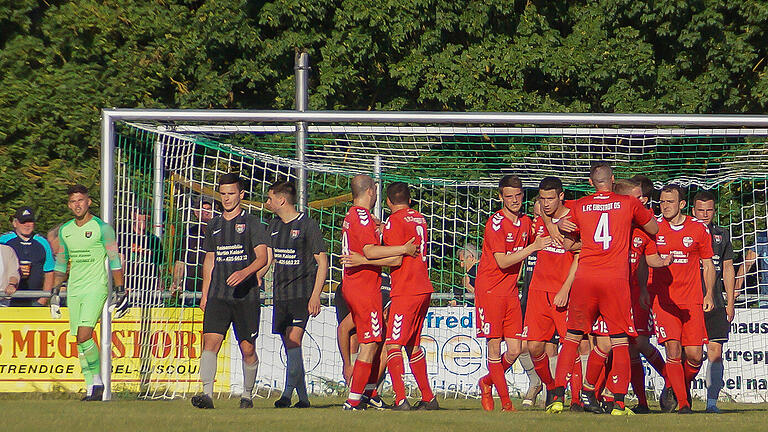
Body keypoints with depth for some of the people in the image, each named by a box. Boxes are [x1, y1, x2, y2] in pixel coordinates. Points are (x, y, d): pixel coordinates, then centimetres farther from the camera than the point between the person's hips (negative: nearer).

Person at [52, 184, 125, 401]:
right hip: (74, 290, 6)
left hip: (96, 287, -6)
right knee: (80, 339, 3)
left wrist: (119, 291, -7)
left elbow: (115, 260, -3)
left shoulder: (102, 228, -4)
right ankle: (92, 386, 9)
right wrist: (55, 292, 19)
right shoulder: (65, 231, 12)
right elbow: (60, 263, 22)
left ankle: (97, 380, -5)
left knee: (84, 336, -19)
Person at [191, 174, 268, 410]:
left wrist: (245, 272, -28)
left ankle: (247, 396, 21)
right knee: (210, 342, -14)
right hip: (218, 295, 3)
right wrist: (204, 294, 18)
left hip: (246, 296, -3)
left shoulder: (252, 224, 0)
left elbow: (262, 257, -9)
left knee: (248, 349, 4)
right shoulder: (214, 225, 15)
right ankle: (207, 394, -24)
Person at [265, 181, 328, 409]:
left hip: (301, 293, -7)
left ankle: (287, 394, -24)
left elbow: (322, 262, -6)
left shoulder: (307, 225, -6)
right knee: (289, 347, 6)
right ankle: (303, 398, 12)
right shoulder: (274, 225, 14)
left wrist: (315, 296, -13)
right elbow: (268, 257, 18)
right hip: (280, 294, 7)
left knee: (294, 341, -18)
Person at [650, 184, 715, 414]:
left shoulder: (699, 229, 5)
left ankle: (682, 388, 25)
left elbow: (708, 265, 13)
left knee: (694, 355, -5)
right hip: (663, 299, -1)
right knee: (673, 349, -15)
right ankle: (682, 403, -7)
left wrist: (709, 295, 5)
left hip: (692, 300, 1)